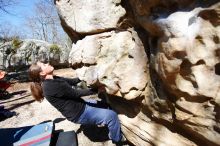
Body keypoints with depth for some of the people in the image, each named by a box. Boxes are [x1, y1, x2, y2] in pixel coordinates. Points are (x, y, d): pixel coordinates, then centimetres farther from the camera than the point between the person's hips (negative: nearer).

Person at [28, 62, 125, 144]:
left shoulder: (53, 79, 5)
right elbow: (76, 93, -21)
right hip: (79, 114, -10)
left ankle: (112, 131, 34)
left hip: (80, 106, 10)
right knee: (111, 115, -16)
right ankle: (118, 141, 9)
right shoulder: (51, 86, -24)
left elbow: (72, 81, 12)